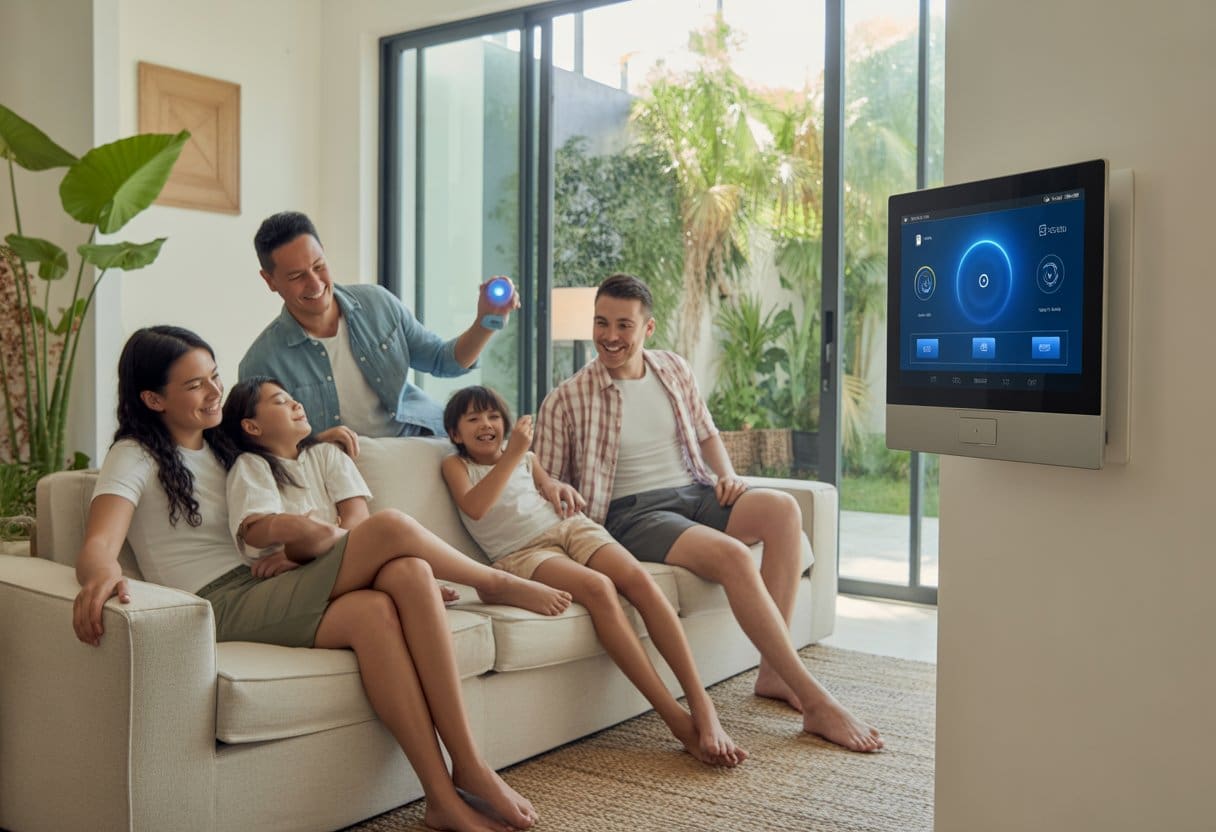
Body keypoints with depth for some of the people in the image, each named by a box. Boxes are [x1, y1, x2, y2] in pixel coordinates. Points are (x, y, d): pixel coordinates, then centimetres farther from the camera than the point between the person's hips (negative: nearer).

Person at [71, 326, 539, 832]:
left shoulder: (222, 446, 24)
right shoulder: (135, 458, 3)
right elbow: (98, 544, -15)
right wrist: (101, 573, -39)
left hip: (266, 592, 6)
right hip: (220, 605, -6)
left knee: (408, 572, -28)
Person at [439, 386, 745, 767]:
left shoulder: (526, 459, 26)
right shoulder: (455, 465, 14)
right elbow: (474, 507, -8)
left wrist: (559, 488, 7)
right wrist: (512, 454, -12)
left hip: (568, 527, 5)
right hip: (522, 551, -4)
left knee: (639, 579, -27)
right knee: (598, 586, -34)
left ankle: (702, 706, -30)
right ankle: (677, 719, -35)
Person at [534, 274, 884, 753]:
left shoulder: (674, 369, 13)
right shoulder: (566, 401, -1)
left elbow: (706, 433, 25)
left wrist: (727, 474, 6)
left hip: (694, 493, 6)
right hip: (633, 513, -5)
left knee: (783, 509, -25)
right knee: (732, 556, -32)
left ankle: (773, 673, -20)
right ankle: (815, 701, -27)